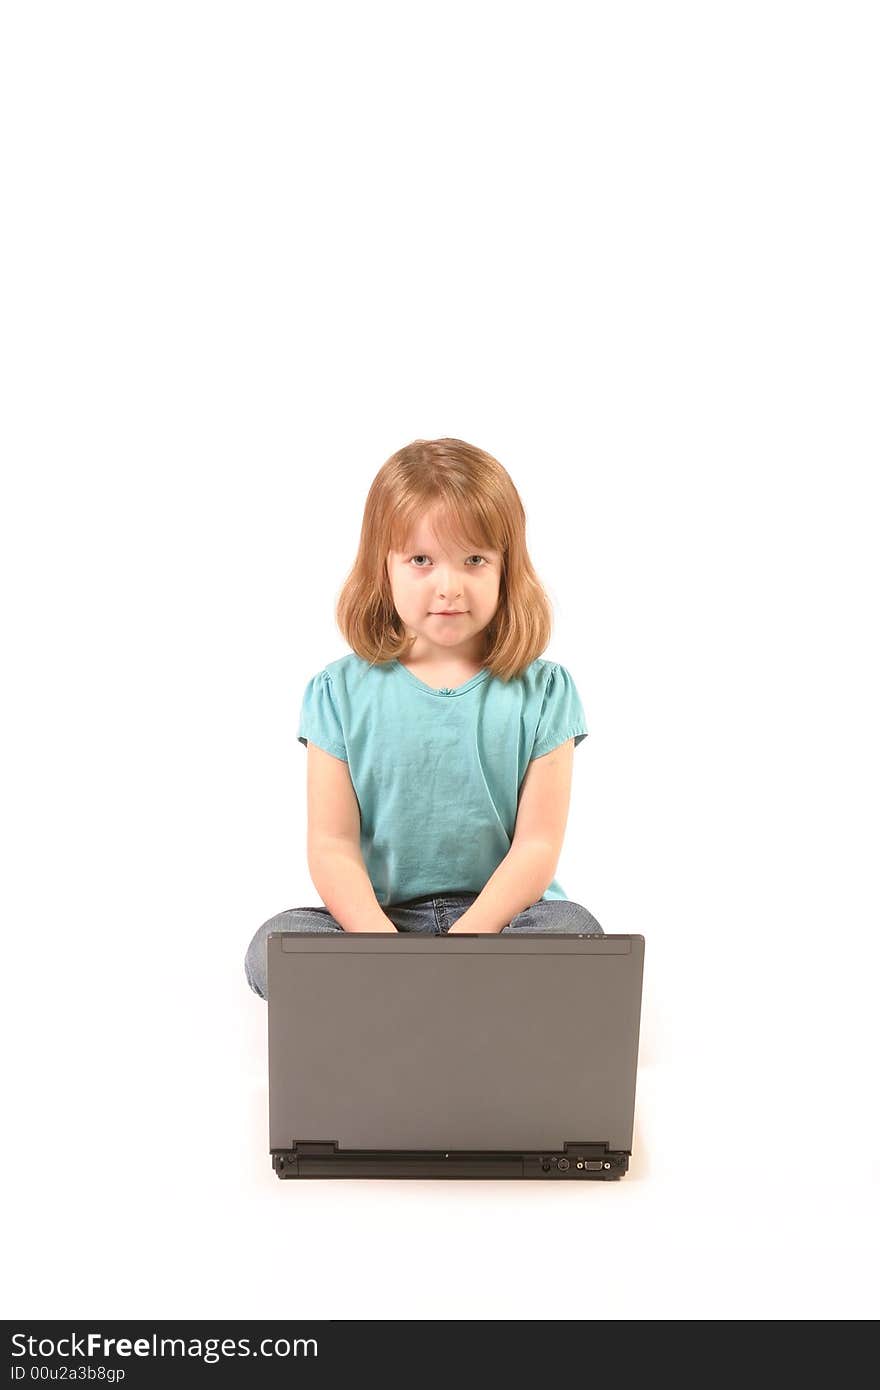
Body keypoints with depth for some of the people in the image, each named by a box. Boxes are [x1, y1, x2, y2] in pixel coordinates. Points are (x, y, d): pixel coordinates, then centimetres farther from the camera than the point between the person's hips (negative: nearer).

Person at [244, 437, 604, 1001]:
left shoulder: (542, 691, -2)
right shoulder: (341, 693, -1)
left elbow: (538, 844, -7)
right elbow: (332, 845, -6)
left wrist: (468, 936, -20)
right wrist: (380, 940, -22)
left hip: (501, 913, 0)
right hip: (377, 915, 1)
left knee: (576, 930, -29)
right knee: (274, 944, -24)